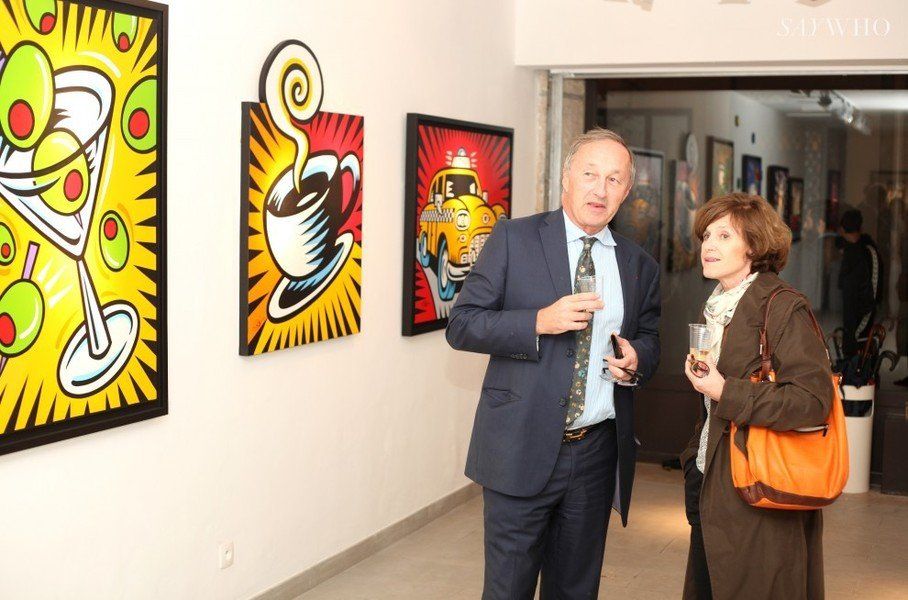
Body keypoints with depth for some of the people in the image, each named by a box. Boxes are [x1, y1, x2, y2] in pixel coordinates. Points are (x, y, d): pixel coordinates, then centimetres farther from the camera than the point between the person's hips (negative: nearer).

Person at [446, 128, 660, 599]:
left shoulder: (639, 266, 9)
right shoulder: (514, 239, -3)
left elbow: (650, 342, 20)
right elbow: (461, 326, -6)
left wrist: (636, 361, -4)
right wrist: (540, 321, -20)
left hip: (596, 453, 4)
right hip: (522, 451, -4)